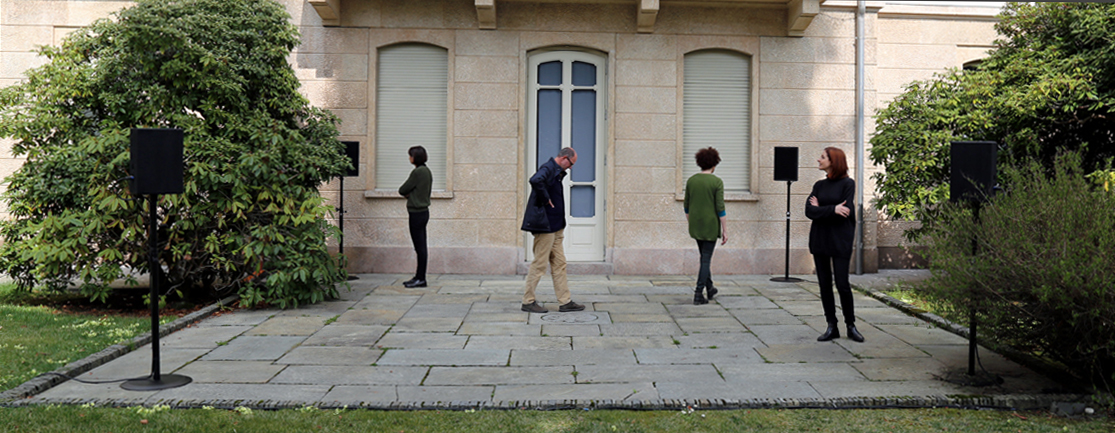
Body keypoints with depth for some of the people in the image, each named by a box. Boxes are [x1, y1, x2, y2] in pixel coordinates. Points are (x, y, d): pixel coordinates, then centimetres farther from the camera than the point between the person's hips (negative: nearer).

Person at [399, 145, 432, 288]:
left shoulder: (417, 172, -17)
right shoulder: (427, 171, 12)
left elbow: (402, 190, -12)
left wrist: (406, 194, 9)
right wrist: (410, 194, 3)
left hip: (417, 213, -10)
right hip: (424, 211, 10)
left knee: (420, 247, -4)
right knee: (421, 247, 13)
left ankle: (421, 279, 1)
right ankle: (419, 277, 20)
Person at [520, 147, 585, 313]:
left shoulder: (556, 171, 16)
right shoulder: (548, 168, -14)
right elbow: (536, 181, -35)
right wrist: (545, 199, -24)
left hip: (555, 227, 10)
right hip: (545, 225, -10)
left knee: (559, 264, 11)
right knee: (539, 264, -2)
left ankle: (565, 302, 15)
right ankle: (528, 301, 7)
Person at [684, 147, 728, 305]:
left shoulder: (691, 181, 1)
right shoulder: (717, 182, -12)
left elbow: (686, 207, 7)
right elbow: (720, 209, -14)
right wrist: (725, 231, -7)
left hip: (695, 226, 5)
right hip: (711, 226, -5)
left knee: (704, 256, 21)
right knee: (706, 259, 1)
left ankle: (709, 288, 34)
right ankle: (698, 294, -3)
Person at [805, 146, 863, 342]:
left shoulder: (847, 183, -4)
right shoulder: (819, 185, 10)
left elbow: (845, 211, -15)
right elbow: (809, 211, -2)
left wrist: (820, 209, -7)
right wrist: (832, 209, -15)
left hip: (840, 240, -5)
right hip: (819, 238, 5)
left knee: (842, 284, -5)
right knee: (824, 284, 6)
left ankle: (851, 326, 11)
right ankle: (831, 327, 13)